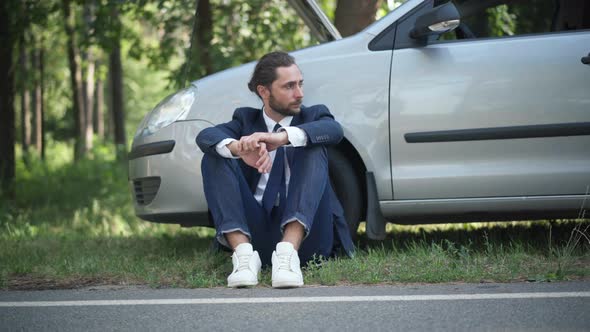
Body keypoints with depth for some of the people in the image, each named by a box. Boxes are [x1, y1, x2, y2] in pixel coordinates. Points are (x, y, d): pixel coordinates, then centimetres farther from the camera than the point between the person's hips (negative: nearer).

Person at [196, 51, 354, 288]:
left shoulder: (313, 116, 13)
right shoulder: (246, 119, 15)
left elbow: (334, 130, -14)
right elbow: (205, 136, -7)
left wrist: (282, 138, -32)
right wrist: (240, 149, -31)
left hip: (305, 233, -1)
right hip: (257, 233, 1)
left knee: (314, 150, -21)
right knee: (215, 158, -12)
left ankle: (288, 251, -39)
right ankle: (243, 252, -31)